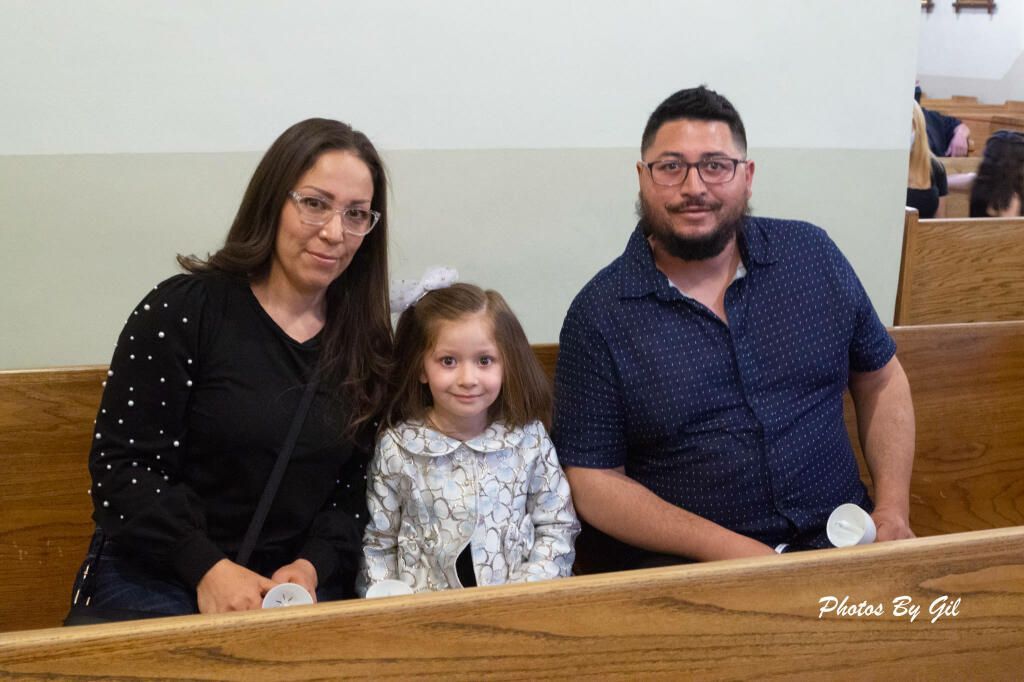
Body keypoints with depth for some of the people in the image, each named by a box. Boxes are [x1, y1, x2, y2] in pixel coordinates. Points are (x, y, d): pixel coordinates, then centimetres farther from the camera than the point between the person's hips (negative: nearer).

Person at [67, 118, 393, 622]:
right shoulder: (183, 310, -6)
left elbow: (354, 489, 8)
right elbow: (120, 464, -9)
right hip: (153, 582, -2)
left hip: (297, 586, 3)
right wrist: (208, 567, -17)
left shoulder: (364, 343, 6)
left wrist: (312, 566, -9)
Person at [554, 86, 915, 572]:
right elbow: (592, 480, -6)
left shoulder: (811, 253, 7)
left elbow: (880, 381, 16)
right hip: (675, 558, -2)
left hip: (833, 533, 3)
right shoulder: (599, 314, -4)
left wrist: (893, 513, 3)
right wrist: (729, 550, -14)